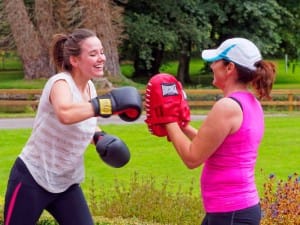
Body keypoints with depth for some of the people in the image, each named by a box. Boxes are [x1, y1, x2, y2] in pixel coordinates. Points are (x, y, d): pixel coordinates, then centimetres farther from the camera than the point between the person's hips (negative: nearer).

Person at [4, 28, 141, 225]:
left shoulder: (89, 87, 1)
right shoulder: (61, 82, -22)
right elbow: (65, 114, -46)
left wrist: (101, 137, 1)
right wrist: (110, 103, -48)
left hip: (66, 184, 7)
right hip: (31, 179, -7)